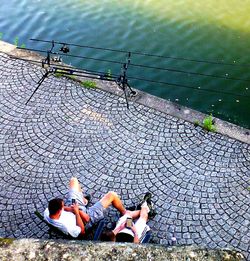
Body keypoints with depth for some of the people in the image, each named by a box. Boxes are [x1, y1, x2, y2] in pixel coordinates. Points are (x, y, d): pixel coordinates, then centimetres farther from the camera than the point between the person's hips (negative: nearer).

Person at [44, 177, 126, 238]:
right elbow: (82, 231, -24)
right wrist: (77, 213, -30)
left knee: (73, 180, 16)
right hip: (87, 214, -6)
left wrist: (68, 208, -20)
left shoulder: (46, 213, -27)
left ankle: (83, 200, 46)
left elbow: (55, 207, -5)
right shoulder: (67, 226, -43)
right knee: (112, 195, -3)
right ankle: (124, 213, 31)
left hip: (71, 207, 6)